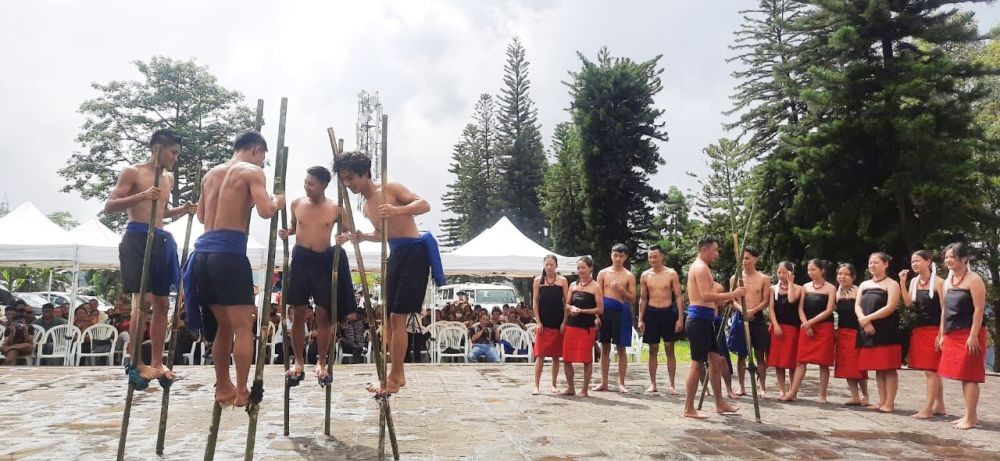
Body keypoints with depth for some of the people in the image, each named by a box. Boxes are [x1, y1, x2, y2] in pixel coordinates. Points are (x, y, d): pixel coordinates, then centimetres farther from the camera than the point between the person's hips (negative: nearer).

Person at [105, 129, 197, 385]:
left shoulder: (169, 178, 19)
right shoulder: (132, 172, -2)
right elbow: (109, 206, -8)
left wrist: (182, 210, 12)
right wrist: (141, 195, -22)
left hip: (161, 240, 8)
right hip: (138, 238, -7)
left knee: (162, 302, 6)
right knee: (143, 299, -13)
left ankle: (157, 361, 12)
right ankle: (136, 363, -5)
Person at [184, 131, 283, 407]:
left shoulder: (211, 174, 22)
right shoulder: (252, 171, 0)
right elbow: (265, 211, -14)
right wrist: (278, 202, 7)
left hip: (203, 252, 8)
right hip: (229, 252, -8)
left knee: (223, 325, 16)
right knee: (243, 326, -2)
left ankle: (223, 388, 22)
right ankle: (241, 392, -1)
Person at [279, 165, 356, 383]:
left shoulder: (335, 209, -4)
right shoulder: (297, 204, 3)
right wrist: (286, 232, -2)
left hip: (324, 260, -2)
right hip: (300, 258, 2)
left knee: (323, 314, 3)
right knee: (298, 313, 5)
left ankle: (321, 363, 16)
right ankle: (298, 362, 18)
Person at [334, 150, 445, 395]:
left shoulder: (390, 189, -8)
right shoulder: (366, 206, 15)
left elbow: (424, 204, -18)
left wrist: (398, 210, -34)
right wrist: (360, 237, 8)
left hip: (415, 252, -9)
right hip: (395, 256, 9)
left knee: (398, 316, -10)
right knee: (389, 317, 8)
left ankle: (394, 378, -1)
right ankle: (397, 374, 19)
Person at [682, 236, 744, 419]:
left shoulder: (701, 267, 20)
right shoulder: (701, 267, -13)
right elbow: (705, 296, -24)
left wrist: (727, 298, 20)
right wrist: (731, 294, -20)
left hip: (704, 320, 11)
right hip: (698, 320, -11)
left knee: (715, 360, 15)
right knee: (698, 364, -5)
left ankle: (719, 403, 24)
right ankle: (689, 409, 2)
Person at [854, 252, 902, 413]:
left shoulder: (891, 284, -1)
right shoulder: (864, 285, 16)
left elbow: (890, 308, -13)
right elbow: (857, 306, 8)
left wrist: (868, 318, -14)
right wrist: (863, 321, -11)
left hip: (886, 331, -6)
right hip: (868, 332, 6)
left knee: (888, 368, -4)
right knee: (877, 369, 9)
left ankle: (889, 403, -1)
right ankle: (881, 401, 14)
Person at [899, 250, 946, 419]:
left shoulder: (938, 282, -8)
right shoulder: (914, 281, 10)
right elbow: (908, 304, 1)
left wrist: (941, 333, -15)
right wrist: (902, 283, -7)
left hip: (934, 330, -7)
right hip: (919, 329, 7)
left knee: (930, 370, -6)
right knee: (932, 370, 12)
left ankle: (928, 408, -4)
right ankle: (939, 405, 20)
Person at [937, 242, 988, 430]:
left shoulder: (973, 279, -8)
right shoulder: (948, 282, 15)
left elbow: (979, 309, -15)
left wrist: (973, 336, -20)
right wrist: (943, 335, 15)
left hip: (969, 334, -8)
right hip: (953, 335, 8)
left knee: (969, 375, -5)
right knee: (963, 375, 10)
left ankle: (970, 418, -1)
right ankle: (971, 415, 18)